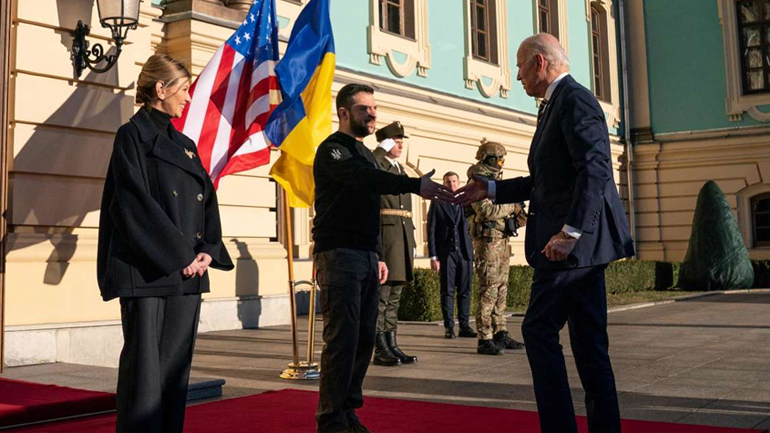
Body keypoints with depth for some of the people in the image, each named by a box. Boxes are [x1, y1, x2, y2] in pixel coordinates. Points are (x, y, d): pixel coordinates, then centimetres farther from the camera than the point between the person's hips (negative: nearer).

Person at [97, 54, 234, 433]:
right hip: (147, 270, -7)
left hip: (187, 271, 7)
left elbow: (207, 200, 12)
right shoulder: (132, 135, -3)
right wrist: (180, 255, -13)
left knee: (177, 364, 8)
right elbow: (135, 203, -12)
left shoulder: (185, 144, 18)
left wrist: (208, 251, -4)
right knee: (145, 365, -6)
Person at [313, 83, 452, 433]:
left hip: (365, 257, 8)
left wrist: (378, 256, 20)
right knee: (342, 339, -11)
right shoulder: (332, 149, -5)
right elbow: (365, 178, -25)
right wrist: (416, 185, -35)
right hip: (339, 255, -8)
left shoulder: (365, 153, 22)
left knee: (364, 339, 7)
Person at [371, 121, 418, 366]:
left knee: (394, 295, 11)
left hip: (403, 235, 8)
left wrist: (411, 240, 20)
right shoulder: (376, 165, -2)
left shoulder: (400, 169, 22)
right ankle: (380, 350, -3)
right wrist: (381, 150, -17)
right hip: (384, 233, -8)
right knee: (381, 293, -7)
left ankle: (391, 345, 16)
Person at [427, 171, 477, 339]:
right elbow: (431, 231, 1)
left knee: (465, 291, 2)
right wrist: (433, 256, -5)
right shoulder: (437, 204, 7)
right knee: (447, 291, -2)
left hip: (465, 253, 2)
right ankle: (449, 327, 2)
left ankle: (464, 326, 8)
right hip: (446, 253, -2)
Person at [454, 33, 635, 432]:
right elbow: (547, 181, 24)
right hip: (581, 243, 10)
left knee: (539, 329, -6)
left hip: (575, 240, -10)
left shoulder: (574, 99, -10)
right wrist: (491, 190, 21)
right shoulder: (556, 105, 21)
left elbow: (596, 169, -22)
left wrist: (569, 231, -25)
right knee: (588, 339, 11)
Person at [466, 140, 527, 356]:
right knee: (489, 288, -10)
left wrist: (517, 214, 6)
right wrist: (512, 207, -11)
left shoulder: (495, 179, 19)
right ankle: (485, 340, -8)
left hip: (501, 238, 10)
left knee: (501, 288, 12)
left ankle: (500, 334, 18)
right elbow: (486, 210, -22)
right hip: (487, 238, -10)